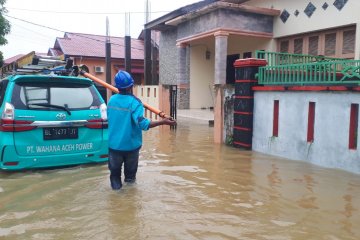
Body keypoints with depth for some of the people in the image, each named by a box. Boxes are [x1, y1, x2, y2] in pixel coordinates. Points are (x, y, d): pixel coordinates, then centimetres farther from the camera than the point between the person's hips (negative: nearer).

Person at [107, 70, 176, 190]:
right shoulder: (134, 102, -19)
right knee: (130, 169, 19)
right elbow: (142, 123, -30)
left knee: (115, 169, 17)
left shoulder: (111, 100, -2)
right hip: (130, 143, -3)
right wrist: (162, 122, -31)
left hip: (114, 143, 3)